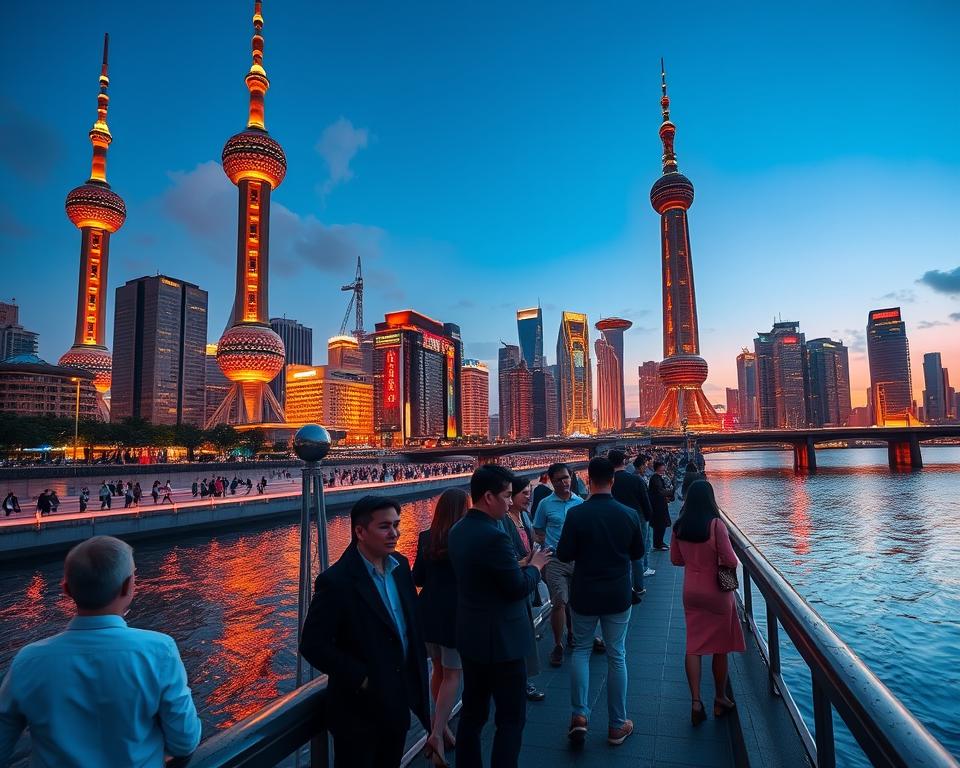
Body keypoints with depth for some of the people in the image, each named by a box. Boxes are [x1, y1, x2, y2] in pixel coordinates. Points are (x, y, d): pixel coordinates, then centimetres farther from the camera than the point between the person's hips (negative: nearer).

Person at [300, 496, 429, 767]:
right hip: (360, 709, -6)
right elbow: (313, 645, -21)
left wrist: (417, 674, 5)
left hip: (399, 702, 7)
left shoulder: (399, 564, -2)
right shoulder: (336, 581, -23)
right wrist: (363, 679, -19)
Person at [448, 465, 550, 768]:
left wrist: (521, 564, 11)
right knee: (511, 718, 7)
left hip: (471, 636, 9)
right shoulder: (494, 536, -26)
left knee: (472, 712, 19)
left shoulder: (458, 530, 2)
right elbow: (519, 588, -19)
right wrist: (535, 565, -1)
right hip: (500, 640, -8)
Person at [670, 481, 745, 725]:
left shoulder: (679, 526, -5)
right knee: (720, 647, 14)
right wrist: (717, 560, 3)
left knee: (694, 645, 10)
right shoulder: (716, 525, -19)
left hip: (691, 592, 3)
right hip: (717, 592, -3)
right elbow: (731, 562, -17)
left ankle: (696, 702, 6)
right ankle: (720, 700, 28)